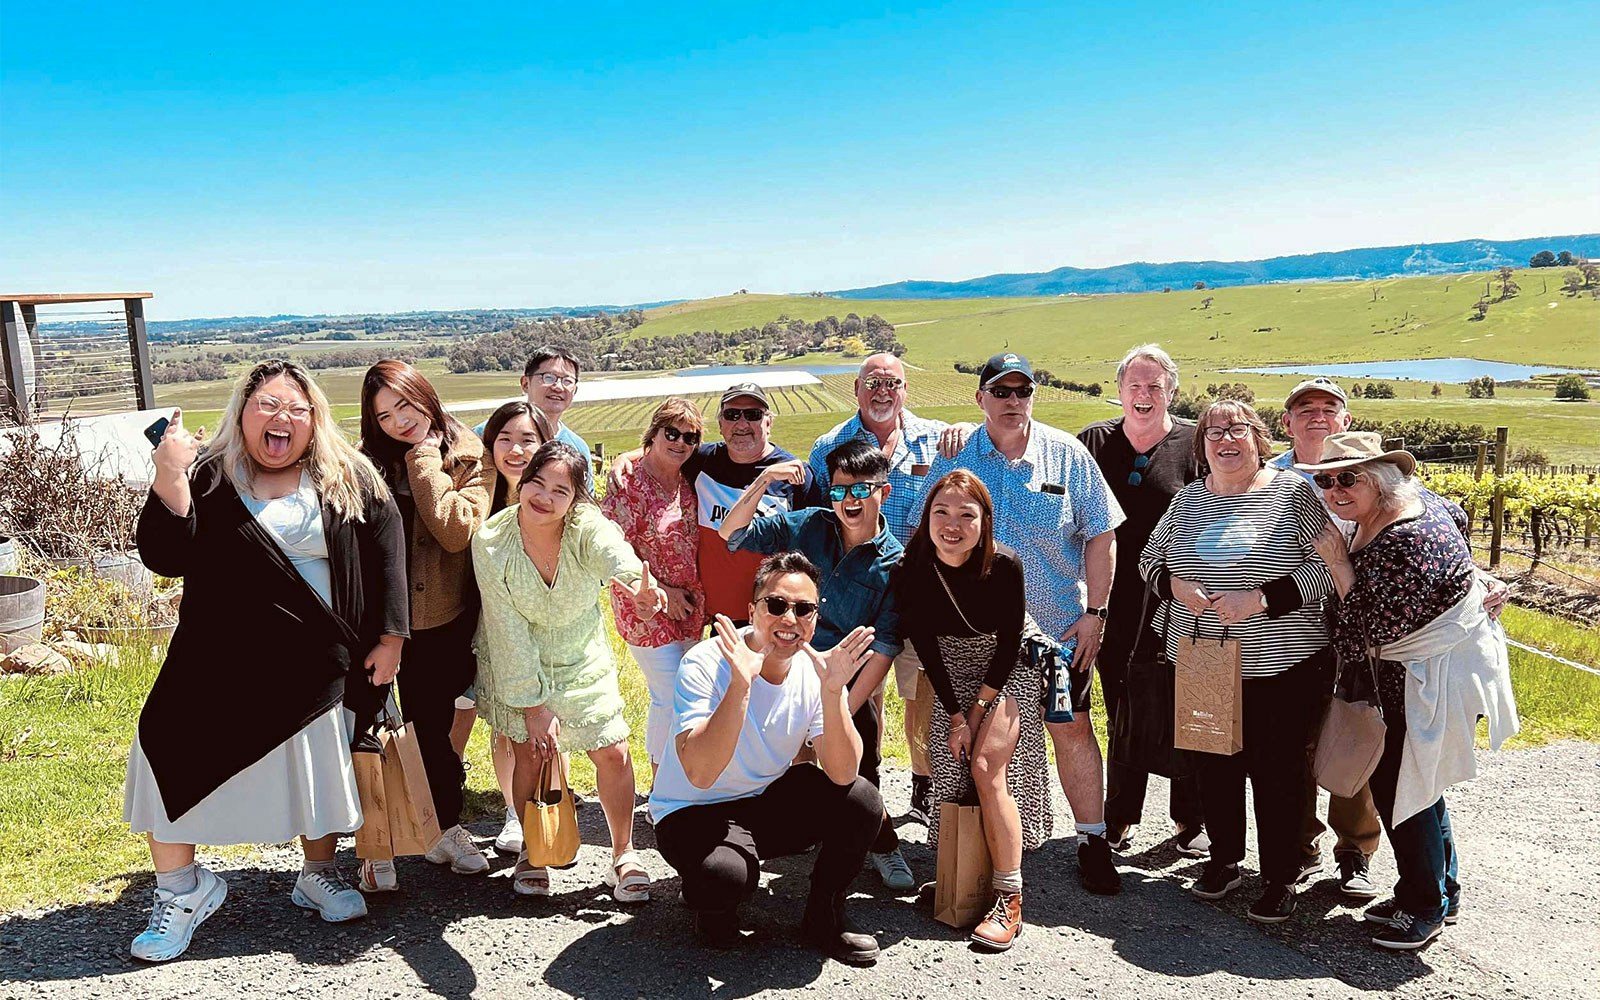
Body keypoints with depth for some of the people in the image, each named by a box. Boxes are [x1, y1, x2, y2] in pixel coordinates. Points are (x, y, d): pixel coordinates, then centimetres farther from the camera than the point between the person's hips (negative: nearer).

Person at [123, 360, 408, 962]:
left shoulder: (350, 480, -1)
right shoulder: (208, 476, -2)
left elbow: (386, 553, -1)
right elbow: (165, 558, -12)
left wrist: (389, 639, -6)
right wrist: (169, 479, -24)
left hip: (316, 665, 1)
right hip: (220, 663, 0)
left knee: (318, 767, 12)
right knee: (172, 758, -4)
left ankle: (318, 874, 35)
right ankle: (181, 891, 17)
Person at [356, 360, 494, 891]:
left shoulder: (469, 459, -3)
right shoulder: (371, 461, 2)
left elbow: (458, 532, -17)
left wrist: (425, 460, -14)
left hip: (443, 623, -1)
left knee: (434, 728, 10)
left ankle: (447, 830, 28)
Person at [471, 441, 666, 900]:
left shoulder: (587, 526, -25)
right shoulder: (491, 542, -23)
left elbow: (614, 552, -50)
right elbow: (508, 632, -20)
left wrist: (640, 582, -74)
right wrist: (533, 705, -20)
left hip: (582, 660, 1)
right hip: (517, 665, -1)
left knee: (613, 753, -2)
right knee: (531, 752, -7)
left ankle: (624, 855, 20)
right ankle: (530, 853, 21)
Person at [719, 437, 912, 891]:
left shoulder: (894, 563, -10)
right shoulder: (808, 526, -3)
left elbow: (884, 648, -12)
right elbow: (731, 534, -1)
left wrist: (844, 713, -16)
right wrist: (762, 482, -16)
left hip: (847, 685, -2)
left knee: (860, 773, 6)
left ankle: (883, 846, 33)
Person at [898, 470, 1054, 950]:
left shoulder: (1004, 565, -24)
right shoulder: (913, 569, -16)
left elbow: (1009, 643, -14)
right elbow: (926, 645, -9)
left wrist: (979, 707, -12)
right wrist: (955, 714, -11)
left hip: (1008, 671, -3)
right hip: (953, 675, 3)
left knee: (987, 769, -19)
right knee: (952, 771, -8)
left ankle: (1009, 901, -13)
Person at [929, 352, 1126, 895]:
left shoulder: (1067, 454, -2)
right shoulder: (954, 460, -1)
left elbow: (1100, 536, 0)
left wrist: (1093, 612, -5)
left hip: (1061, 627, -1)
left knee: (1072, 729, 4)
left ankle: (1093, 841, 17)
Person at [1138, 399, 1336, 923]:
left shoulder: (1293, 492, -5)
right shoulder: (1188, 498, 8)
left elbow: (1328, 565, -10)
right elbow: (1150, 556, 15)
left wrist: (1262, 599, -19)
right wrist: (1176, 585, -7)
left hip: (1280, 666, -4)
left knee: (1277, 771, 5)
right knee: (1213, 766, 14)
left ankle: (1280, 879, 20)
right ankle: (1224, 861, 33)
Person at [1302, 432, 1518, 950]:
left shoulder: (1406, 541, -30)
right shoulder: (1393, 508, 0)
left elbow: (1374, 632, -27)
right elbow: (1456, 516, 21)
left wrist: (1339, 564, -23)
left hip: (1441, 670, -10)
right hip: (1410, 669, 10)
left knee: (1399, 783, -2)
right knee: (1404, 777, 16)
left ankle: (1425, 906, 17)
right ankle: (1441, 892, 32)